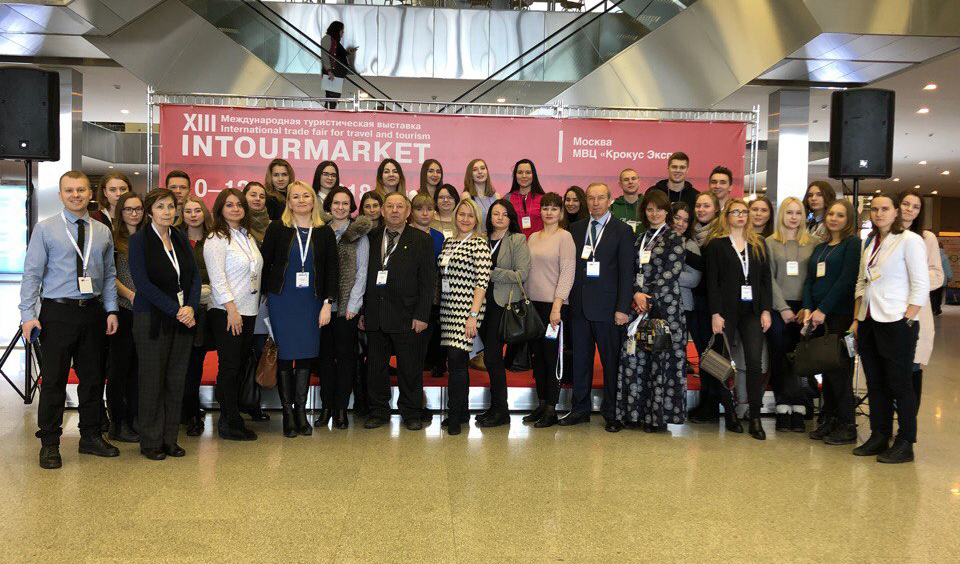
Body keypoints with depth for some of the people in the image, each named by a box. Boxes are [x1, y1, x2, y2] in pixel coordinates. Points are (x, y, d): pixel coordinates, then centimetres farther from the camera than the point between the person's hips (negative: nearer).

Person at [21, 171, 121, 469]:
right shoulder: (45, 229, 0)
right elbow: (31, 273, -3)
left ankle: (90, 437, 24)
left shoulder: (102, 232, 10)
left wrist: (111, 310, 3)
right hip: (58, 312, -3)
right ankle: (49, 444, 12)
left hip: (93, 311, 4)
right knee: (53, 379, 0)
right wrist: (28, 314, -11)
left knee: (92, 377, 11)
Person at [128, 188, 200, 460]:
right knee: (153, 380, 1)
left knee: (176, 380, 6)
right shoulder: (139, 240, -4)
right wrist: (175, 310, -15)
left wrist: (190, 307, -9)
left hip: (183, 317, 5)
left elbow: (195, 276, 8)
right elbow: (142, 282, -12)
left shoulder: (181, 239, 11)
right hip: (152, 318, -5)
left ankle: (170, 439, 16)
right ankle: (150, 442, 12)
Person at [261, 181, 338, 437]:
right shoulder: (277, 229, 2)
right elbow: (265, 263, 3)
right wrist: (265, 295, 0)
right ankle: (287, 413, 10)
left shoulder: (325, 232, 6)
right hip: (282, 300, -1)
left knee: (307, 355, 2)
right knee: (285, 355, 0)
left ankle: (301, 410, 13)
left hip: (312, 301, 1)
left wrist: (327, 303, -3)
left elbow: (332, 269, 4)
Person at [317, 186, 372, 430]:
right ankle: (326, 407, 15)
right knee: (325, 355, 7)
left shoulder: (359, 234, 2)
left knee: (345, 355, 2)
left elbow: (361, 272, -1)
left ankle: (341, 409, 10)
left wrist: (353, 304, -7)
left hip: (347, 306, -2)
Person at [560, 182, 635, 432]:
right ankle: (580, 409, 21)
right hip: (579, 306, 4)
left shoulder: (622, 231, -1)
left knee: (611, 361, 3)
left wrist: (623, 308, -11)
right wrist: (567, 300, 3)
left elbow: (626, 272, -5)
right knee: (580, 360, 10)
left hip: (607, 307, -4)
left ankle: (611, 413, 14)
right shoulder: (575, 229, 11)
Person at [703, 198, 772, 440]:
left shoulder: (758, 244, 14)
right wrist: (715, 314, -10)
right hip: (726, 310, -3)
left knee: (755, 362, -5)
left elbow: (765, 279, 11)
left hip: (752, 311, 3)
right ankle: (729, 413, 15)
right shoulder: (716, 244, 2)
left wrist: (766, 310, 2)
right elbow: (711, 281, -4)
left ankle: (755, 418, -2)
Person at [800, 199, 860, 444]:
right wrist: (808, 308, -2)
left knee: (839, 369, -4)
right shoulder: (820, 247, 18)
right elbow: (810, 280, 13)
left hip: (841, 314, -6)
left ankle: (848, 425, 6)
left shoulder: (852, 243, -3)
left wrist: (823, 309, -14)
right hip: (819, 315, 6)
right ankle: (829, 419, 16)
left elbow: (847, 279, -12)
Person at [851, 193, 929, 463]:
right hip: (869, 322, 7)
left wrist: (906, 321, -14)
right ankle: (879, 437, 21)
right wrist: (856, 319, 13)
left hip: (896, 322, -7)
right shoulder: (869, 242, 14)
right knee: (875, 384, 11)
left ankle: (905, 444, 10)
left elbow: (921, 286, -10)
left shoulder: (910, 240, -6)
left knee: (900, 385, 1)